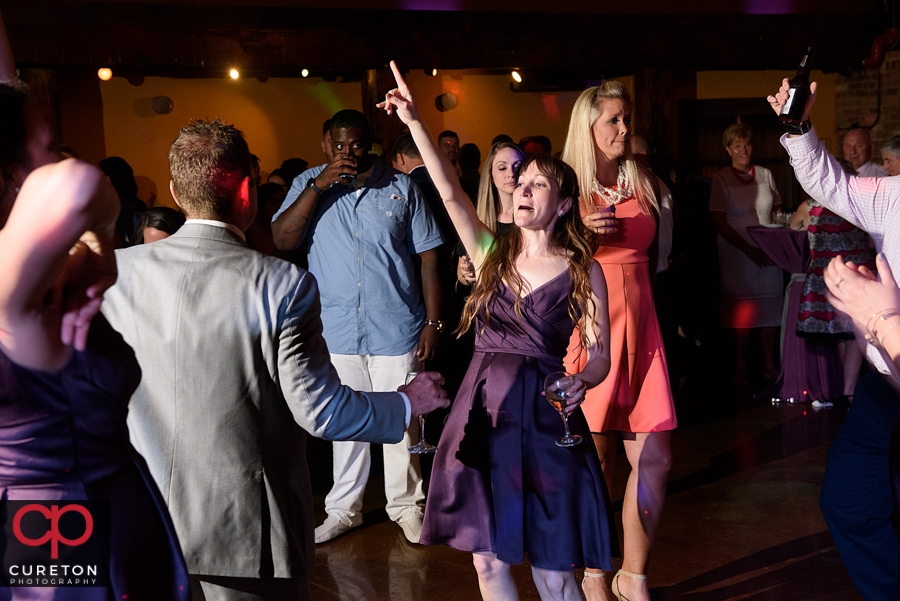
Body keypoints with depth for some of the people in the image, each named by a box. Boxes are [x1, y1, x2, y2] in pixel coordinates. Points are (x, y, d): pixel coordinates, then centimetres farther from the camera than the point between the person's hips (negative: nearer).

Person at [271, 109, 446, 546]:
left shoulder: (401, 188, 2)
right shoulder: (309, 187, 3)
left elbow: (429, 256, 3)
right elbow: (281, 241, -11)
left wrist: (433, 322, -3)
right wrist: (319, 186, -18)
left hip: (397, 330, -1)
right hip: (336, 330, 1)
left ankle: (406, 505, 25)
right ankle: (343, 508, 27)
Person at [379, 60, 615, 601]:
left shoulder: (582, 270, 0)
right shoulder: (493, 251, 7)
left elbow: (600, 355, 1)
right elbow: (450, 191, -5)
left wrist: (580, 382, -21)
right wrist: (416, 123, -14)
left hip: (544, 417, -3)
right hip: (483, 414, 3)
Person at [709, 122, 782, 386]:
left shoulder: (765, 174, 10)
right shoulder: (721, 179, -1)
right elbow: (719, 223, -6)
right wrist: (749, 250, -13)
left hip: (769, 253, 3)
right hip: (737, 254, -3)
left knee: (771, 305, 2)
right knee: (742, 310, -3)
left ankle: (769, 365, 10)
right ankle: (740, 367, 7)